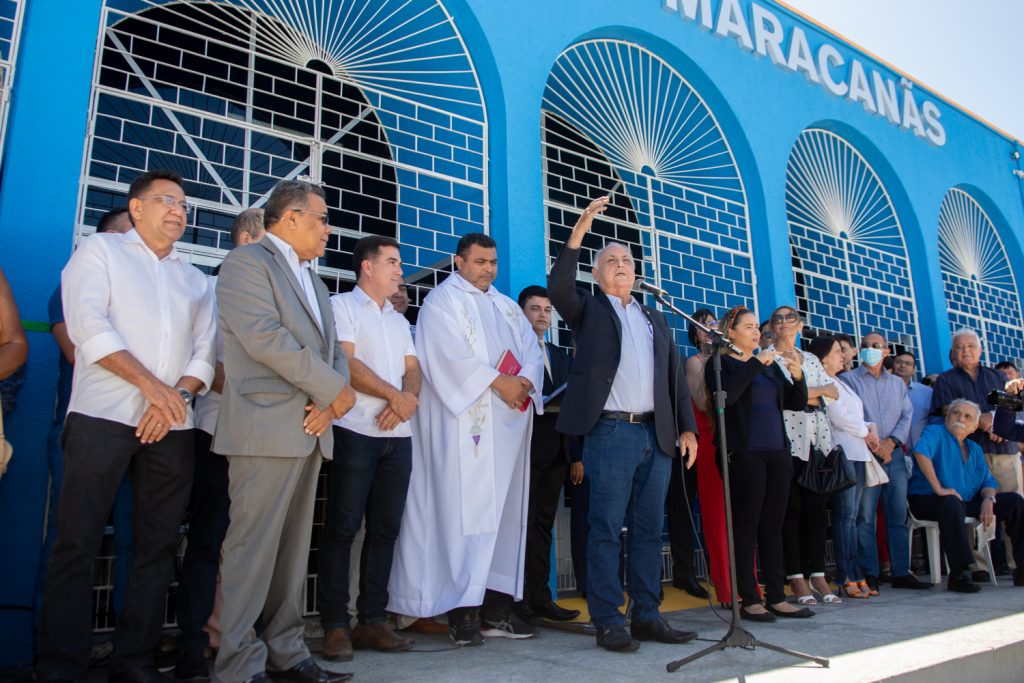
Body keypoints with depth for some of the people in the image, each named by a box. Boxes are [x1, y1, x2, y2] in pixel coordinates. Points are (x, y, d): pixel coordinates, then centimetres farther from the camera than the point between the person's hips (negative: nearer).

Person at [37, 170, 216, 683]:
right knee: (77, 543, -3)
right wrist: (152, 384, -13)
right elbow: (88, 324, -6)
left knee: (158, 547, 5)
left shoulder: (195, 279, 20)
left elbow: (206, 350, 11)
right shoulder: (100, 250, 8)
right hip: (103, 416, -4)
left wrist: (179, 395, -8)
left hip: (171, 425, 4)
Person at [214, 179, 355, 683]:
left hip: (309, 429, 8)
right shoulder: (247, 261, -3)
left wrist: (330, 400, -4)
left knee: (293, 548, 12)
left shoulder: (311, 279, 23)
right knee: (254, 546, -4)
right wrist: (335, 391, -14)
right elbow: (264, 337, -17)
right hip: (266, 428, -8)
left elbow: (331, 345, 16)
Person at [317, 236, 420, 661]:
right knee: (343, 527, -3)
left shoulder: (399, 320, 22)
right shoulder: (342, 306, 2)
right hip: (356, 431, -6)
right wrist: (394, 395, -10)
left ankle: (372, 621, 14)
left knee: (385, 528, 6)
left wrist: (407, 398, -9)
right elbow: (346, 363, -11)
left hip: (398, 435, 6)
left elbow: (412, 368, 13)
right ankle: (335, 625, 5)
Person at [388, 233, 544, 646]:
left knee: (505, 511, 4)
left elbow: (532, 350, 12)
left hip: (511, 422, 7)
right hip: (466, 422, -6)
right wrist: (497, 382, -15)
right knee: (465, 509, -8)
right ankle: (463, 611, -3)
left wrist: (525, 381, -8)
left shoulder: (508, 307, 23)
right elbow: (451, 354, -11)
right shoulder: (442, 300, 3)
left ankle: (497, 606, 9)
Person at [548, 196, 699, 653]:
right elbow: (558, 286, -12)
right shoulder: (588, 310, 9)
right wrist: (580, 232, -18)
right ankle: (608, 622, 6)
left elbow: (675, 377, 17)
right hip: (610, 432, -5)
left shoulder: (656, 320, 21)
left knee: (648, 530, 9)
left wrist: (687, 428, 8)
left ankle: (646, 618, 18)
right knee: (606, 531, -2)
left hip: (658, 435, 5)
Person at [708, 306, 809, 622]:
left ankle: (776, 598, 11)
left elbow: (796, 403, 15)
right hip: (744, 453, -6)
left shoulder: (771, 365, 20)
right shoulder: (721, 364, 2)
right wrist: (756, 363, -16)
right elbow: (726, 394, -18)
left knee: (773, 526, 7)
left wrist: (797, 375, -3)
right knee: (746, 525, -4)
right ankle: (749, 600, 1)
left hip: (777, 452, 6)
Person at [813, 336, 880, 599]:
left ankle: (856, 575, 9)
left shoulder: (840, 383, 24)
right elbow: (839, 418, -12)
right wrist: (866, 432, 2)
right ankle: (847, 578, -6)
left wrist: (870, 428, 3)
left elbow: (857, 416, 23)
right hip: (841, 453, -9)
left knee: (852, 515, 7)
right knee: (845, 515, -9)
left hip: (858, 453, 9)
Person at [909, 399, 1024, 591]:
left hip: (968, 503, 8)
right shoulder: (935, 433, -3)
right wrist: (938, 488, -29)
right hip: (929, 501, -8)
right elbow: (921, 452, -25)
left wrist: (988, 499, -8)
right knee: (951, 503, -39)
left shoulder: (975, 449, 20)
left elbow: (988, 482, 16)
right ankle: (958, 575, -37)